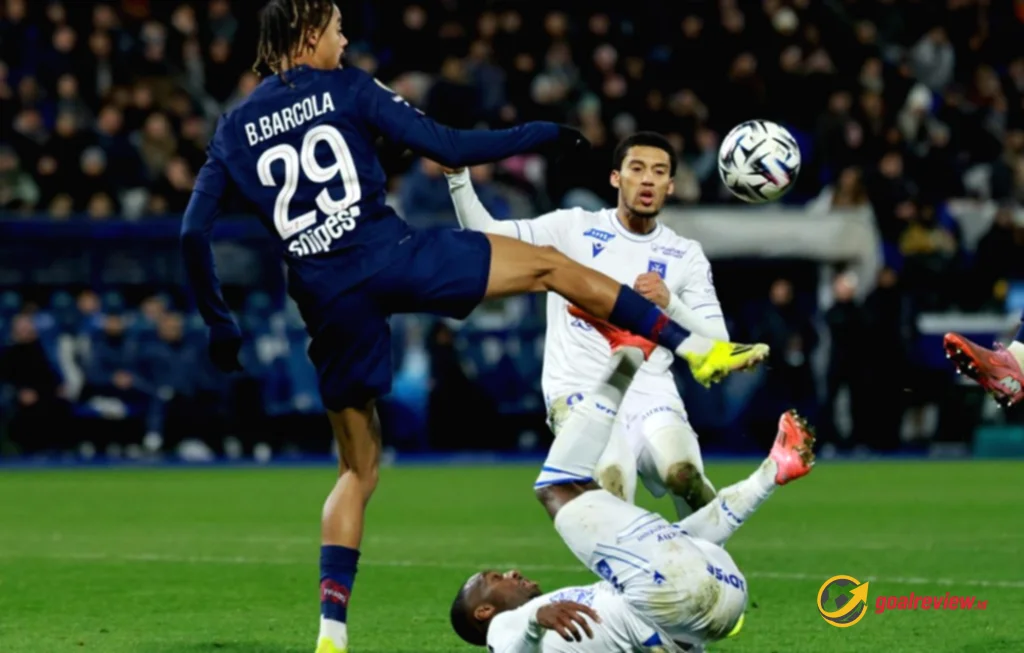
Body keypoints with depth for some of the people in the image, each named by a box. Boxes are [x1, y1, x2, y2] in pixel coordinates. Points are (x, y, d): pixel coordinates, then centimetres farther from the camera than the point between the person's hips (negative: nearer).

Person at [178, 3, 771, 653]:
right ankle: (699, 349, 7)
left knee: (358, 470, 15)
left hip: (328, 300, 4)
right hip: (392, 256, -4)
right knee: (551, 266, 12)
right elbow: (447, 147, 1)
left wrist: (219, 325, 20)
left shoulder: (234, 129, 16)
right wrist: (540, 135, 12)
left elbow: (194, 234, 10)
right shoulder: (347, 89, 5)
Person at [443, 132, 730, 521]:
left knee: (685, 475, -28)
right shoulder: (575, 227, 7)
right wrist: (457, 172, -15)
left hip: (650, 395, 2)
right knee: (612, 489, -32)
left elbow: (718, 349, 5)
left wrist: (669, 304, -12)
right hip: (582, 394, -2)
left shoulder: (686, 255, 11)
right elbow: (484, 234, 0)